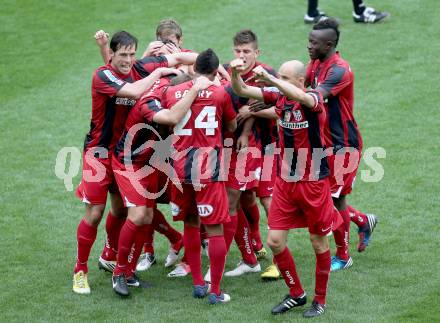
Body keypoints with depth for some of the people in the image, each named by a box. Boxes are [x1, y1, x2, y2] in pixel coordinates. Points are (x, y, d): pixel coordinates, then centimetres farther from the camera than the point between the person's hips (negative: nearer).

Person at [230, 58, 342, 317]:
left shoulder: (314, 99, -15)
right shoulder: (278, 96, 0)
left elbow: (300, 97, -40)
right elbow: (241, 90, -2)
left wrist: (268, 78, -40)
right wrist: (235, 73, -23)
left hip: (314, 182, -5)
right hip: (286, 181, 5)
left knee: (319, 242, 7)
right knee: (275, 241, 2)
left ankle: (320, 300, 22)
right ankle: (296, 294, 20)